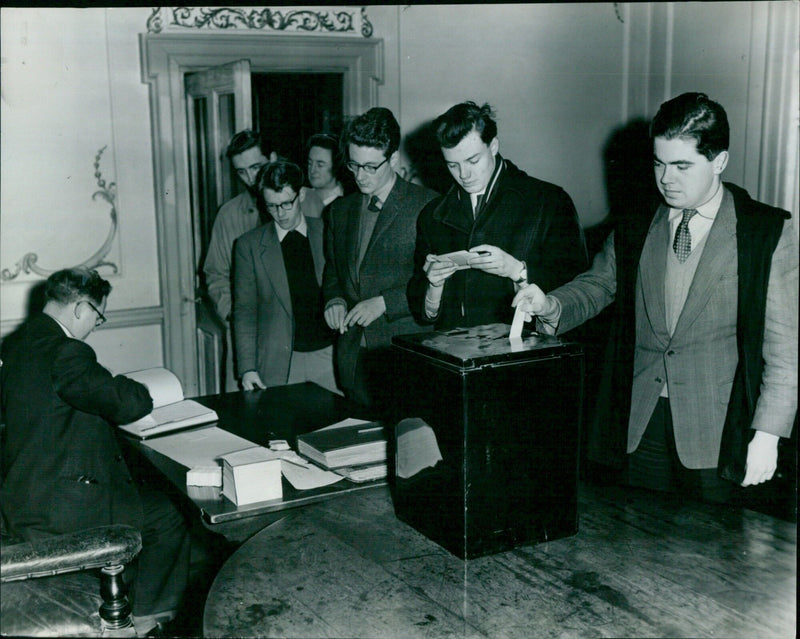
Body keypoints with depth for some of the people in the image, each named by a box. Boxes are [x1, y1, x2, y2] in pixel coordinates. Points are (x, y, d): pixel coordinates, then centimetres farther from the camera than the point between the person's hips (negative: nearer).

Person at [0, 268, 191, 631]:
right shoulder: (65, 352, -23)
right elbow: (126, 404, -30)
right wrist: (143, 393, -7)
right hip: (58, 510, -10)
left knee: (138, 493, 28)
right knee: (166, 516, 6)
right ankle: (145, 615, 23)